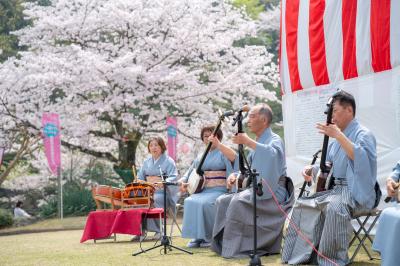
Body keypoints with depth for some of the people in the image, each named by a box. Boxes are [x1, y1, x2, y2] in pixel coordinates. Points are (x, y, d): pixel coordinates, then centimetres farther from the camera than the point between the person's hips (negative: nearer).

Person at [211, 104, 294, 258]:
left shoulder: (274, 140, -8)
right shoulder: (257, 142, 18)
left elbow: (273, 154, -34)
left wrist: (248, 142, -35)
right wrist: (235, 175, -1)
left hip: (272, 192, -9)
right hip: (256, 190, 9)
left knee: (238, 202, -30)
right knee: (222, 201, -4)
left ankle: (233, 249, -27)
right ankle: (222, 242, -3)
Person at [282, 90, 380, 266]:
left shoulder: (363, 134, -8)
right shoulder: (336, 138, 17)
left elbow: (362, 159, -28)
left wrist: (338, 135, -28)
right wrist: (312, 169, 1)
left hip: (358, 192, -9)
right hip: (336, 188, 9)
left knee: (335, 206, -37)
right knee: (302, 204, -3)